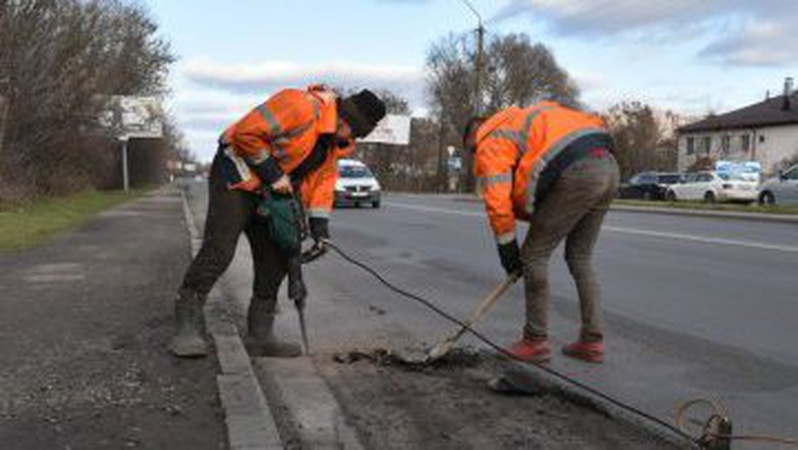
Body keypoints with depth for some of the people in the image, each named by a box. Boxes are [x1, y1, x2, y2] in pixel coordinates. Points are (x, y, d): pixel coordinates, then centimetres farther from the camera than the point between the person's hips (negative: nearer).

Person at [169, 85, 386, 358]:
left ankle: (259, 336, 14)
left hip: (268, 193, 9)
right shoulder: (302, 106, -26)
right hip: (235, 179, -9)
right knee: (218, 252, -14)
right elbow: (246, 133, -26)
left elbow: (323, 178, 5)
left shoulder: (336, 139, 3)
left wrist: (320, 224, -6)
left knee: (275, 261, 6)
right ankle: (187, 328, -5)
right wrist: (273, 173, -20)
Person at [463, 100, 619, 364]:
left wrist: (507, 248, 7)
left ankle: (536, 342, 12)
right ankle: (592, 341, 21)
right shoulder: (524, 119, 33)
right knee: (580, 257, 19)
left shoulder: (491, 141, 8)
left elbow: (497, 200, -4)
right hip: (608, 165, 9)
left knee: (534, 256, 4)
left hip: (577, 174, -9)